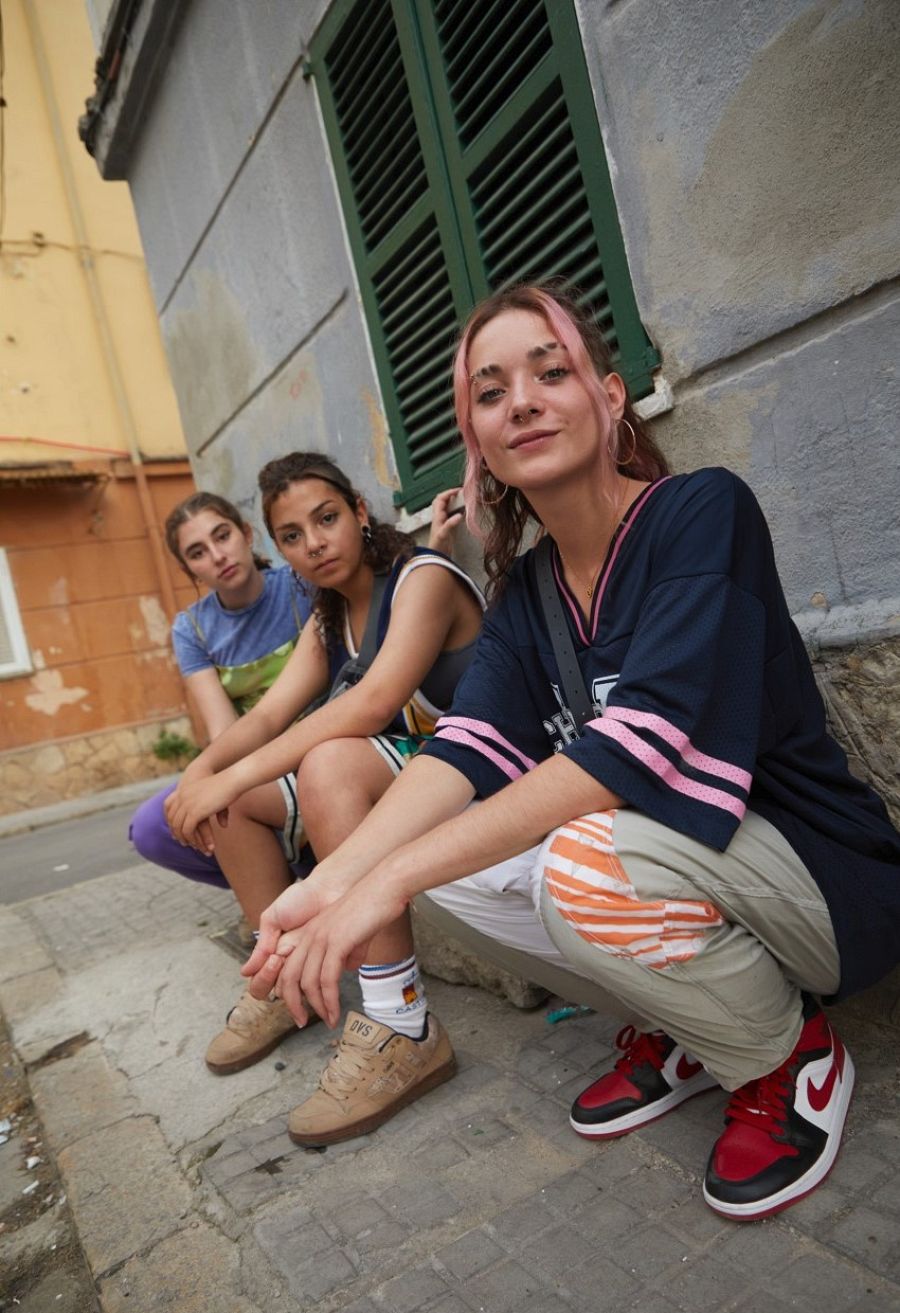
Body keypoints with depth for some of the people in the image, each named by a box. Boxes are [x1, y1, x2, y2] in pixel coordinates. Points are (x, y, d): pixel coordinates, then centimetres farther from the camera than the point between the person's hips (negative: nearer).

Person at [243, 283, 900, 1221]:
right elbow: (472, 747, -11)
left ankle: (791, 1055, -1)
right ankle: (678, 1030, 9)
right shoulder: (523, 589, 2)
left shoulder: (703, 513, -18)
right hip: (647, 849, 7)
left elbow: (647, 742, -31)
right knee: (444, 846, -7)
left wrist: (392, 879, -35)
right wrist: (333, 881, -28)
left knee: (591, 859, -34)